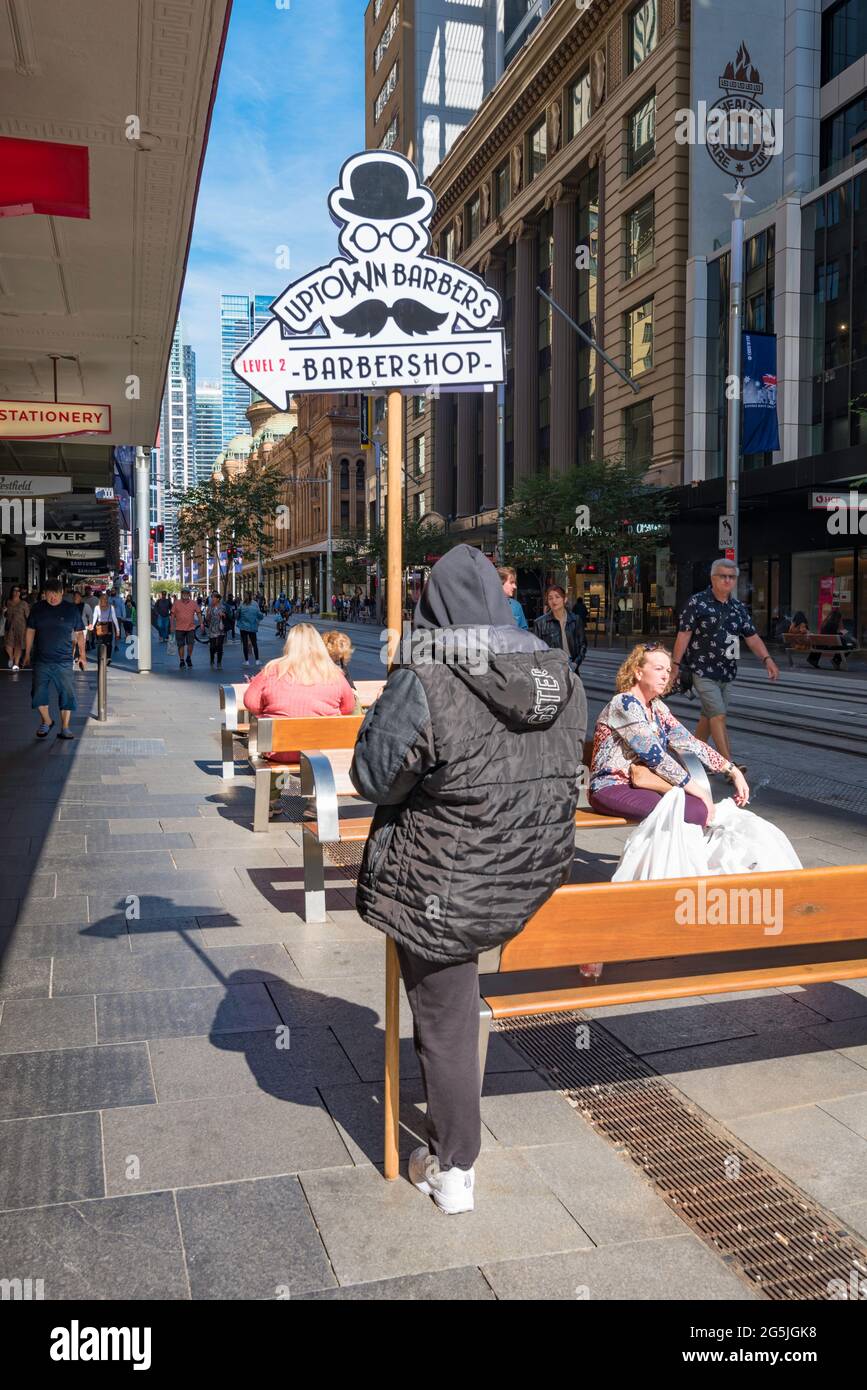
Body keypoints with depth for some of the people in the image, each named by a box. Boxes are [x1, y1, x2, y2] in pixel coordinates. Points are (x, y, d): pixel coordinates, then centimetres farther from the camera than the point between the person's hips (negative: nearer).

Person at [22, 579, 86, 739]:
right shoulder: (37, 609, 5)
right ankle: (47, 722, 24)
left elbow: (79, 633, 9)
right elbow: (30, 631, 12)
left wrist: (82, 655, 6)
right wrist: (27, 654, 11)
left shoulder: (71, 609, 2)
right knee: (39, 693, 3)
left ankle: (65, 729, 5)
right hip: (41, 660, 1)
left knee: (66, 694, -3)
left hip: (63, 661, -1)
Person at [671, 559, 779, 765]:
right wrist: (675, 664, -11)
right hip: (703, 670, -6)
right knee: (718, 716, -12)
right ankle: (729, 767, -13)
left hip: (727, 672, 6)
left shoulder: (739, 608, 10)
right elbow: (684, 634, -7)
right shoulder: (697, 602, -6)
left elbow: (752, 637, 9)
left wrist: (767, 659, -7)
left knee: (709, 716, 13)